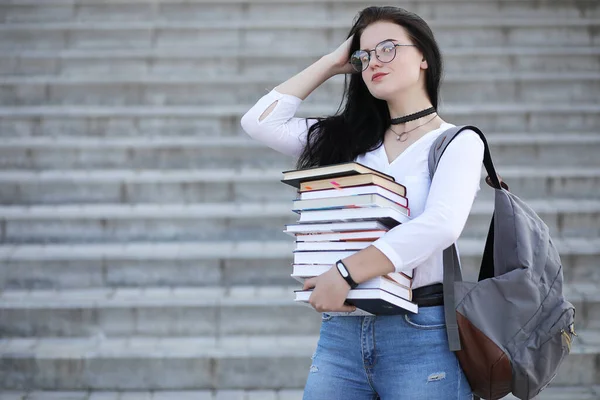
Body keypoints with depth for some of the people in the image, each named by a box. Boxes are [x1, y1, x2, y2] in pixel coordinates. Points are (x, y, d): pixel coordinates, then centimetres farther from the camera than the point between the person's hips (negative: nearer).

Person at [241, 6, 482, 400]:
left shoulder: (458, 142, -2)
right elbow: (261, 121, 9)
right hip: (341, 332, 4)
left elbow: (440, 225, -19)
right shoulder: (347, 139, 13)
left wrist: (345, 273, -24)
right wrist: (332, 63, 10)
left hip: (421, 334, -4)